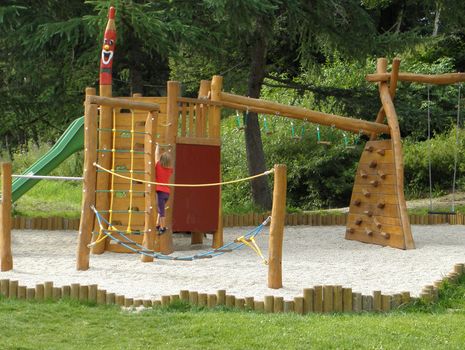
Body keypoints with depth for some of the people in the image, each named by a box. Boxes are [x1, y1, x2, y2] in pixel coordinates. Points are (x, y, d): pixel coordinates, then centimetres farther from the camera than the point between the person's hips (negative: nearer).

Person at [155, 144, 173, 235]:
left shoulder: (158, 166, -8)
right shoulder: (170, 170, 3)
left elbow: (156, 155, 4)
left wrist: (157, 146, 17)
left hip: (160, 191, -5)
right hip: (167, 192, 5)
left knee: (161, 210, -2)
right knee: (160, 209, 20)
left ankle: (163, 227, -1)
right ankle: (158, 225, 23)